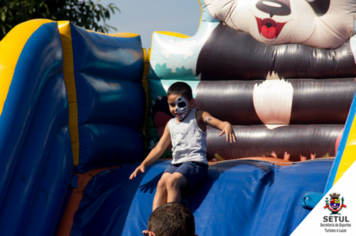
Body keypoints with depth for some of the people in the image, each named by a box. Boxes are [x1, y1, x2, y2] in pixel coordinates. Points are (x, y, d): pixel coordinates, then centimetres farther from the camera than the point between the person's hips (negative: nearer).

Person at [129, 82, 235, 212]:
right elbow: (159, 148, 27)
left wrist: (227, 126, -38)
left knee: (172, 181, -30)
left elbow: (220, 123, -13)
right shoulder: (170, 124, 21)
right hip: (176, 163, 6)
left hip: (195, 162, -6)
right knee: (161, 183, -21)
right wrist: (144, 164, 16)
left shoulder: (198, 116, 3)